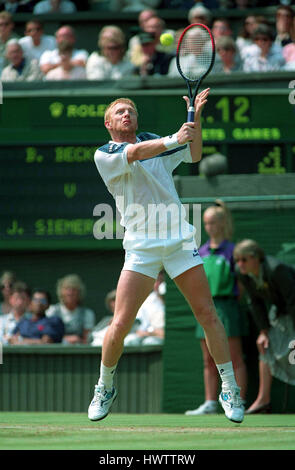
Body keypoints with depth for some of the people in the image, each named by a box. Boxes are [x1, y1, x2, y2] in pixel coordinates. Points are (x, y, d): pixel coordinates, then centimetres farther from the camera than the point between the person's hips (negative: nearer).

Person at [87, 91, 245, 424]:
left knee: (207, 315, -3)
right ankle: (105, 387, 14)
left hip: (179, 240, 3)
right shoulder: (104, 155, 0)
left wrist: (195, 118, 9)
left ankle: (229, 389, 6)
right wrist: (173, 139, -34)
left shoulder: (153, 140, 15)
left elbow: (193, 155, 26)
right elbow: (134, 154, -20)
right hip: (141, 247, -3)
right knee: (120, 324, -9)